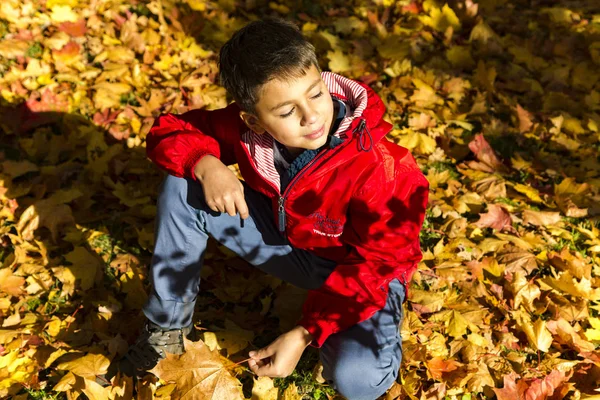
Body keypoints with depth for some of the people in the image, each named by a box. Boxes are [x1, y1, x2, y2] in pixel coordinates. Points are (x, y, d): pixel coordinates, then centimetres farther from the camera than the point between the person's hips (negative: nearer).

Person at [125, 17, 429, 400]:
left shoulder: (377, 166, -32)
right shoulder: (245, 129, -19)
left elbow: (377, 263, -25)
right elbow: (169, 130, -6)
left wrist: (304, 335, -30)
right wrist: (207, 165, -30)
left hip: (360, 269, -4)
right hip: (284, 238, 4)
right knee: (181, 188, -14)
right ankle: (168, 325, 1)